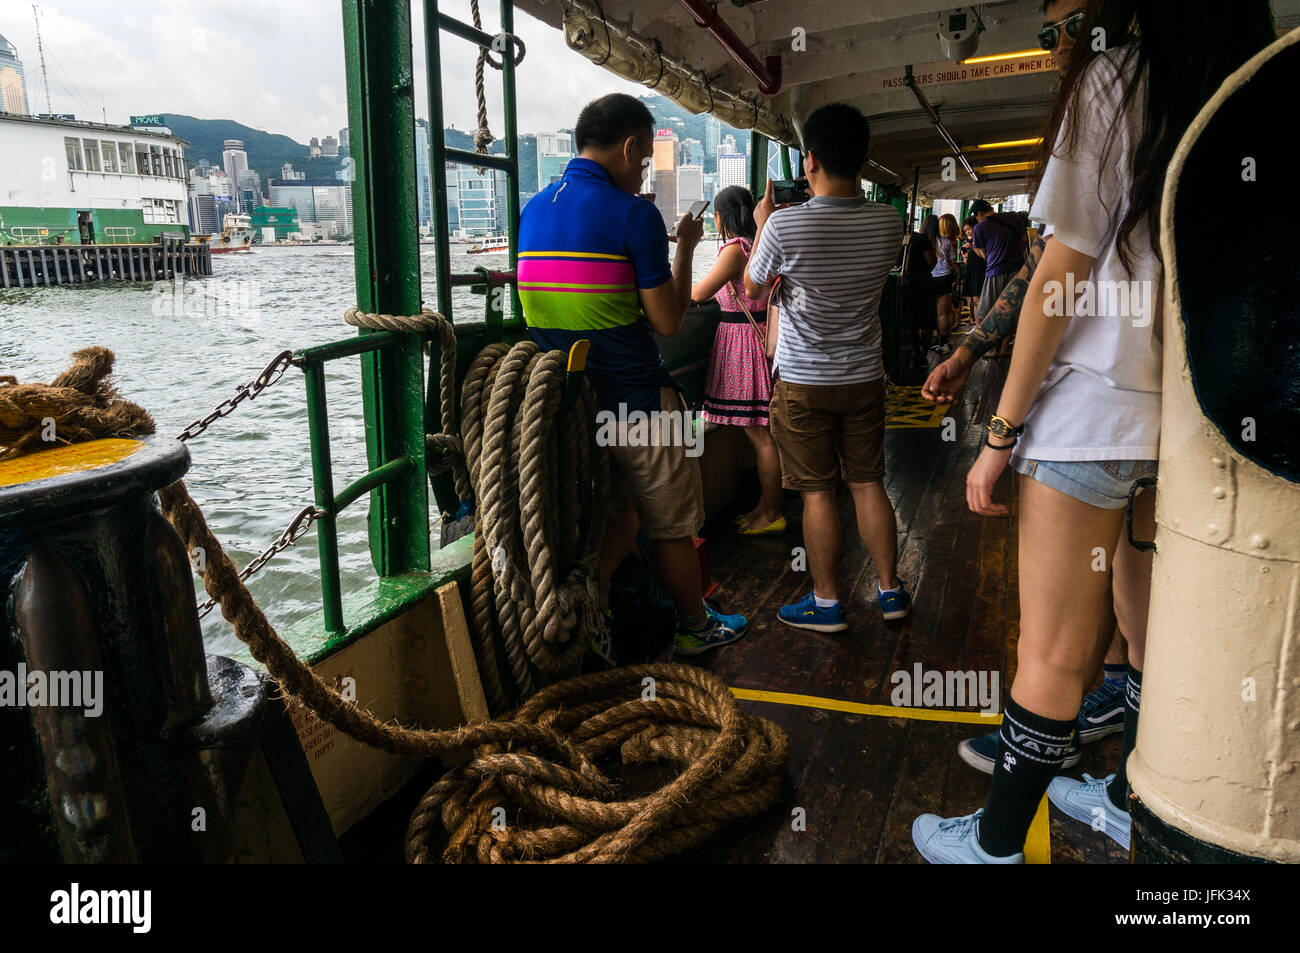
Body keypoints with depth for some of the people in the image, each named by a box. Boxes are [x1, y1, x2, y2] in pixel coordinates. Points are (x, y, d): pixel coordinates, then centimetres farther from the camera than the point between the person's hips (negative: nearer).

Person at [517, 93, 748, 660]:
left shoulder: (533, 210, 6)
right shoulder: (633, 213, -15)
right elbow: (667, 321, -13)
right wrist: (685, 247, 2)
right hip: (637, 401, -6)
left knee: (617, 520, 22)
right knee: (671, 526, 12)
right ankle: (693, 628, 29)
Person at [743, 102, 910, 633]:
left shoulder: (785, 225, -17)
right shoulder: (888, 224, -4)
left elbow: (753, 290, 0)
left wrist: (762, 225, 12)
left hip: (803, 382, -4)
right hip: (865, 377, 4)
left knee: (818, 493, 4)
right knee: (868, 484, 13)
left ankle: (826, 603, 15)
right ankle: (890, 590, 24)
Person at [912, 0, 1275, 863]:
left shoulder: (1117, 79, -6)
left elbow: (1063, 272, -11)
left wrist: (1001, 432, -8)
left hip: (1101, 399, -7)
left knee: (1053, 652, -1)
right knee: (1154, 633, 18)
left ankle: (997, 842, 12)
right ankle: (1131, 801, 35)